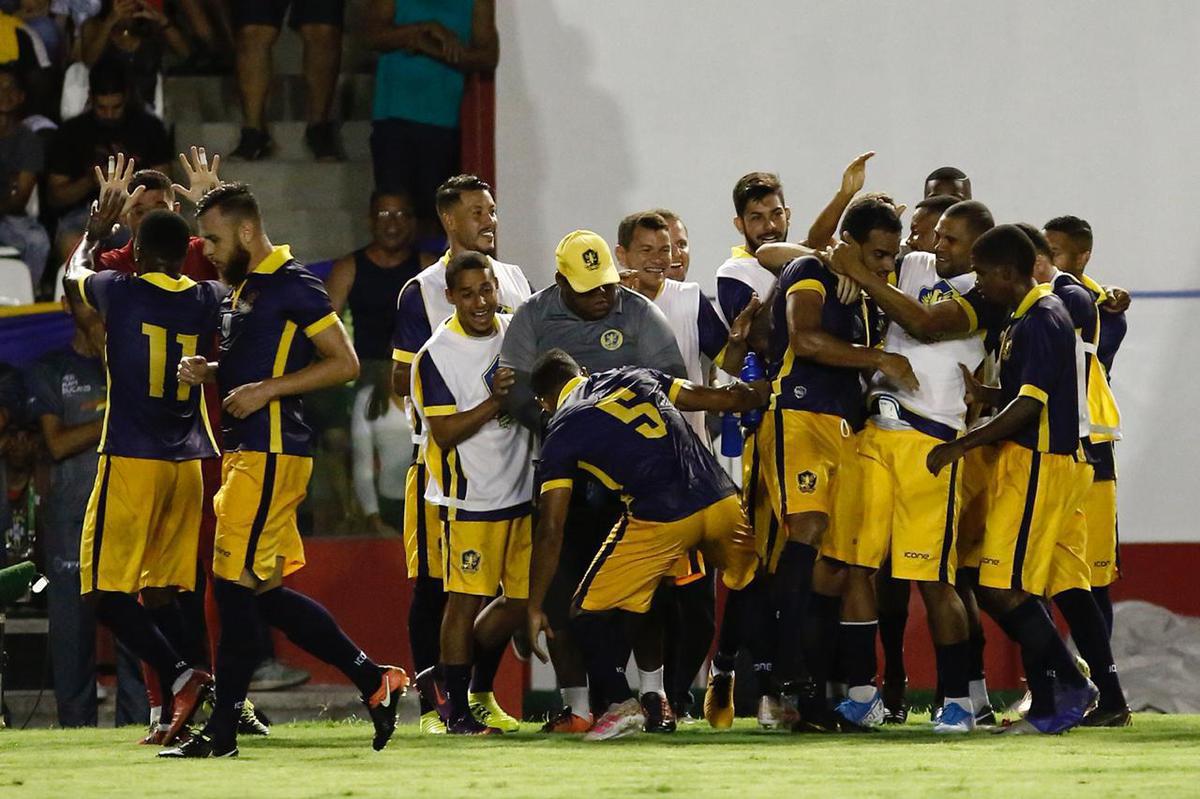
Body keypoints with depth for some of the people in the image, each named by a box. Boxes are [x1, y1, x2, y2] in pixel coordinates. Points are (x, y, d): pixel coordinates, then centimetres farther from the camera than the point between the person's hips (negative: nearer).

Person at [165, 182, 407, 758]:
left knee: (236, 584, -9)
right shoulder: (239, 291, 19)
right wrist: (208, 372, 9)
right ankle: (374, 679, 16)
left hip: (270, 453, -10)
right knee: (262, 592, 9)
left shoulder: (291, 287, -10)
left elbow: (344, 364, -13)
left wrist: (266, 390, -18)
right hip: (245, 451, 10)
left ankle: (222, 731, -4)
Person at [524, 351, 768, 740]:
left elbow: (550, 531, 6)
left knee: (589, 613, 10)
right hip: (719, 500, 5)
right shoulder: (633, 377, 20)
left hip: (660, 519, -5)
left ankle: (621, 703, 0)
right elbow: (718, 398, 27)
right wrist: (763, 392, 49)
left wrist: (535, 608, 11)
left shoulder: (561, 431, 8)